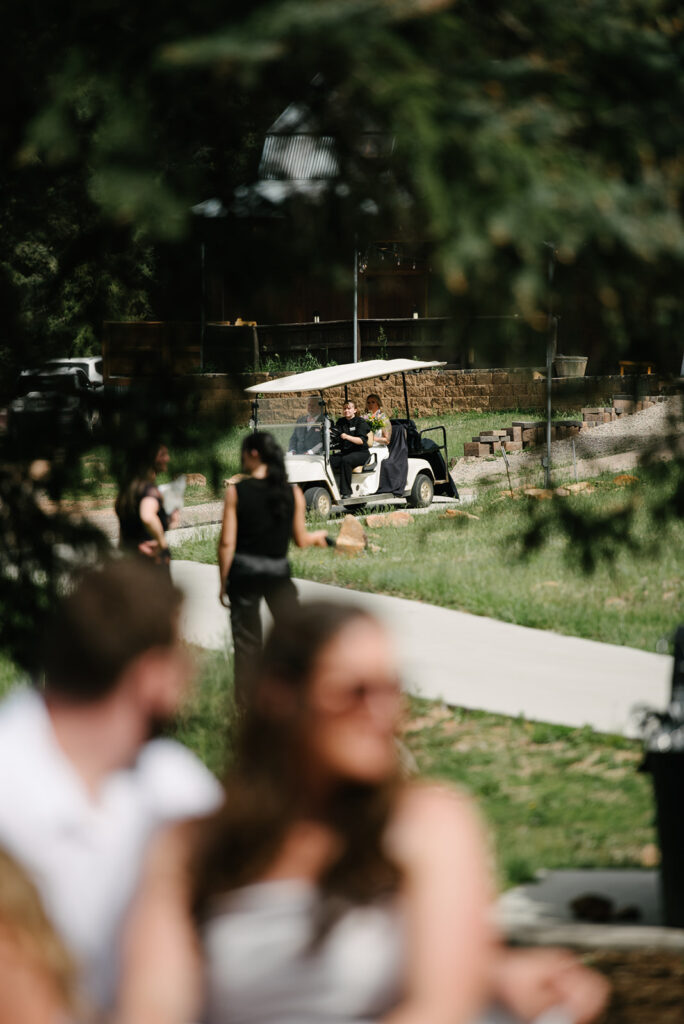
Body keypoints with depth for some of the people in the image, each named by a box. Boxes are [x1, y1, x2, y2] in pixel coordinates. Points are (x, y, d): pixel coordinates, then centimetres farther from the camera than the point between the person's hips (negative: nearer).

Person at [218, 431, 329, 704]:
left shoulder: (236, 491, -6)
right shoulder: (293, 493, 0)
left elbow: (227, 542, -6)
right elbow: (300, 540, 5)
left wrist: (224, 582, 2)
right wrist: (318, 537, 28)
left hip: (244, 571, -1)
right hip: (278, 571, 1)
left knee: (246, 641, 6)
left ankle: (246, 703, 10)